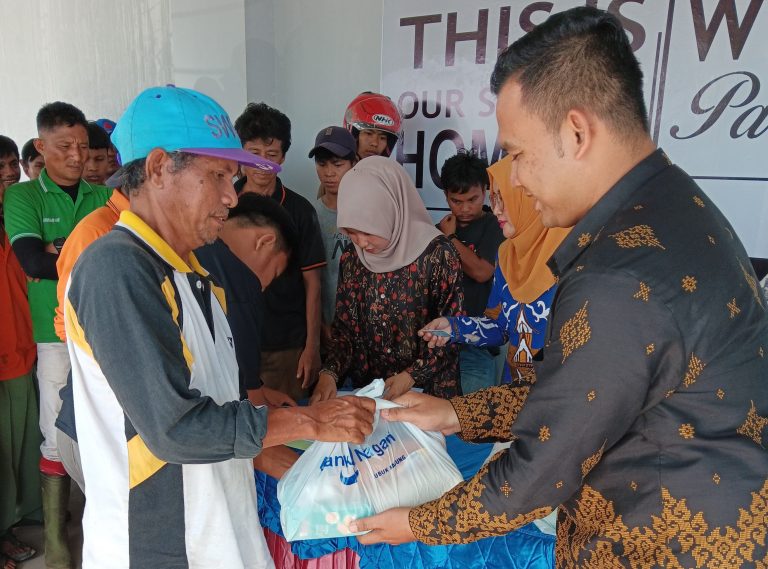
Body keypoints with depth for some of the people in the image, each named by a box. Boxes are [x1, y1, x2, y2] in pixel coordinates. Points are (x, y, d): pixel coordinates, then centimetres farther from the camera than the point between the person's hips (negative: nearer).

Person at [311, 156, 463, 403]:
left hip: (428, 392, -3)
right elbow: (343, 327, 7)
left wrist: (412, 376, -14)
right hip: (367, 391, 3)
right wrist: (329, 373, -8)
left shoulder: (437, 254, -11)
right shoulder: (351, 258, 2)